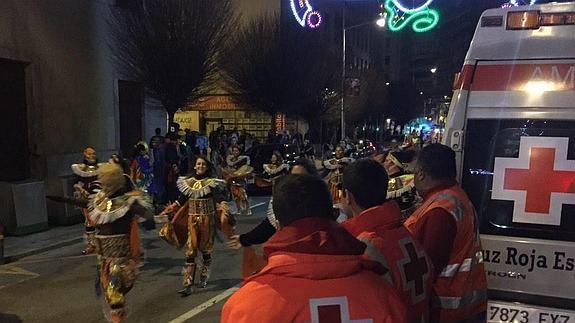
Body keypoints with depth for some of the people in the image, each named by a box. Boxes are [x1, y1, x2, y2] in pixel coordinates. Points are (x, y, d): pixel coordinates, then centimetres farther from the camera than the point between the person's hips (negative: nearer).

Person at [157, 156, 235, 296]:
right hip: (192, 219, 2)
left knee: (205, 249, 9)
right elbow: (180, 202, 11)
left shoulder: (213, 182, -3)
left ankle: (204, 277, 31)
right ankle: (188, 284, -2)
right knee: (190, 250, -2)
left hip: (207, 219, -2)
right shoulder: (187, 182, 5)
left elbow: (220, 200, -8)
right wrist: (166, 214, 8)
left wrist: (226, 214, -26)